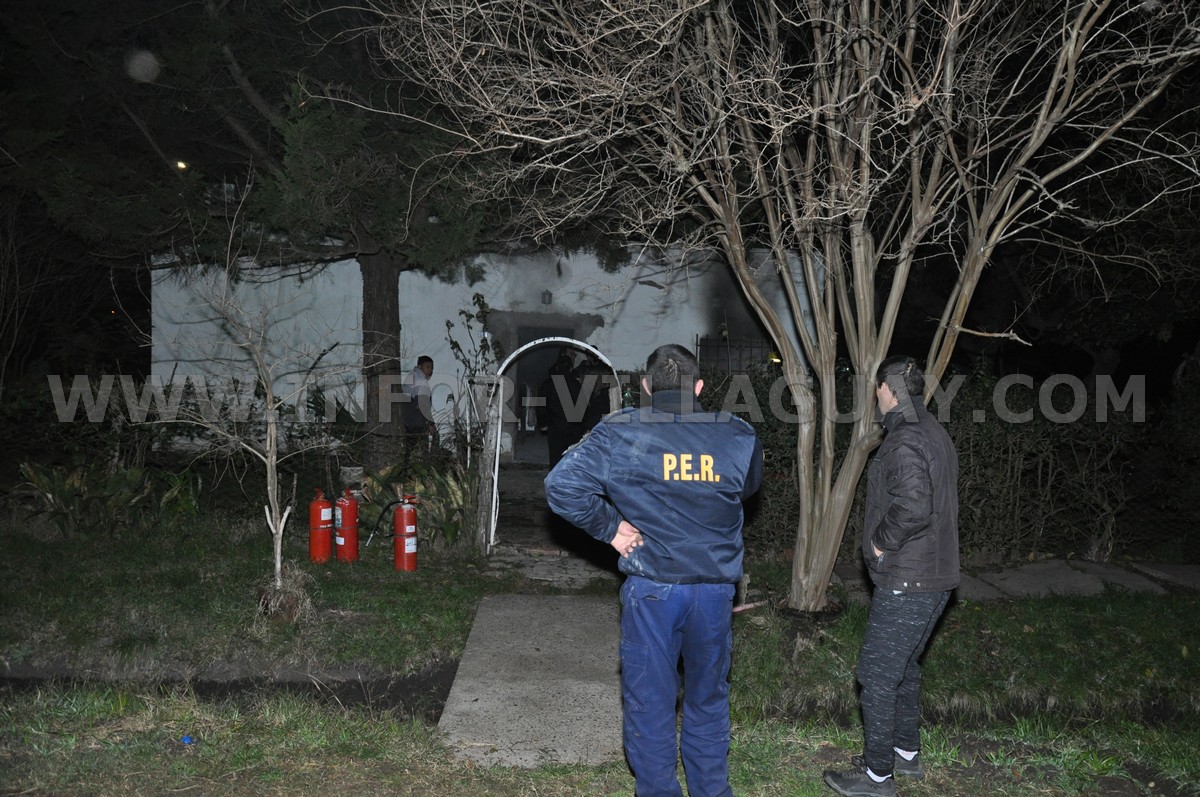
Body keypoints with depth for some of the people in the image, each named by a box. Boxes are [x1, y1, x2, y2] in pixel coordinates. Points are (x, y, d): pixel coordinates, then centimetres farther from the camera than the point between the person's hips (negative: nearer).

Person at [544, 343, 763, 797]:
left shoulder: (619, 433, -9)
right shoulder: (738, 437, -1)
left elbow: (562, 486, -15)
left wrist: (609, 527, -5)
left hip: (651, 589, -2)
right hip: (716, 588, 3)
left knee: (650, 700, 13)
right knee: (708, 699, 21)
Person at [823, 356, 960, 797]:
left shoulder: (906, 439, -20)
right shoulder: (935, 433, 12)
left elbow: (913, 507, -32)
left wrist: (881, 541, -16)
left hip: (905, 583, -10)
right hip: (935, 576, 10)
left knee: (878, 676, 2)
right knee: (904, 667, 23)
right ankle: (906, 752, 36)